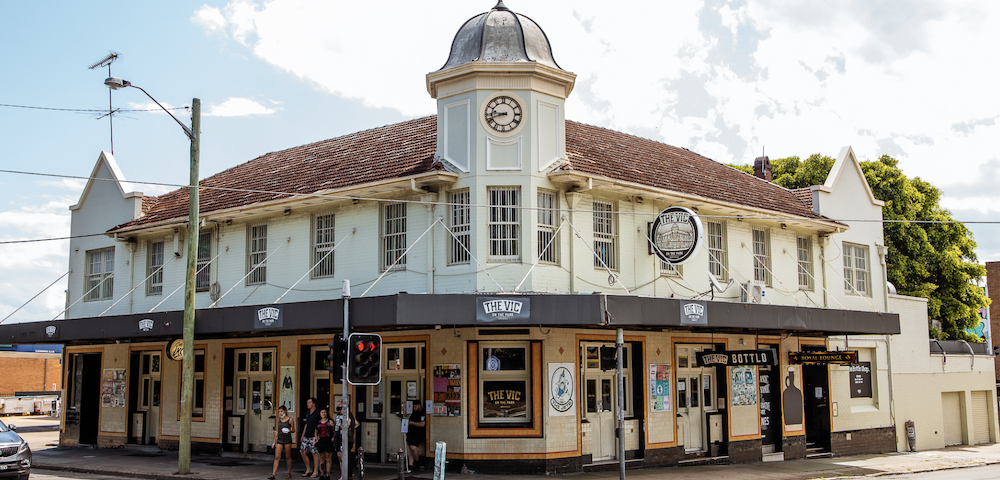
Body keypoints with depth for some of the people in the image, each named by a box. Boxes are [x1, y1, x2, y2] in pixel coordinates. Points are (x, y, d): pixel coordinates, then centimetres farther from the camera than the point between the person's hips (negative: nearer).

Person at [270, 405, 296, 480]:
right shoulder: (277, 420, 7)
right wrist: (274, 441, 12)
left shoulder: (290, 420, -4)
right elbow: (276, 431, 13)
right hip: (279, 440, 3)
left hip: (287, 440, -3)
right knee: (277, 457, -4)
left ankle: (289, 473, 17)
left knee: (288, 457, 5)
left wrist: (289, 430, -19)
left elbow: (293, 430, 3)